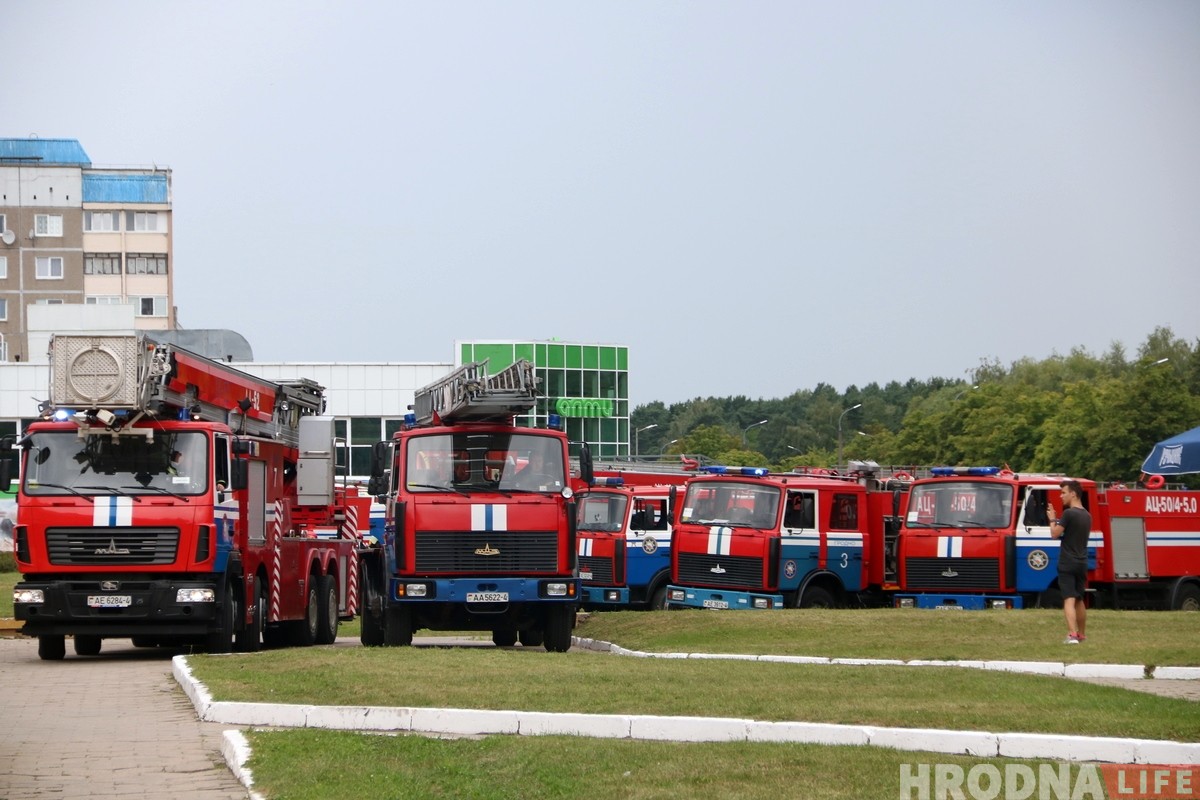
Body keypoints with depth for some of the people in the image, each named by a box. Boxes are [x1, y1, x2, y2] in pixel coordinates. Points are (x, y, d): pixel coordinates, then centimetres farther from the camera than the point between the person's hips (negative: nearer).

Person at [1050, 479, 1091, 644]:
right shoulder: (1087, 516, 12)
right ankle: (1081, 634, 29)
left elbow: (1055, 534, -13)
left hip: (1067, 563, -7)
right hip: (1082, 563, 7)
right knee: (1079, 600, 19)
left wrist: (1052, 520, 4)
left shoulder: (1069, 513, -14)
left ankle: (1072, 635, -24)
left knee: (1069, 599, -13)